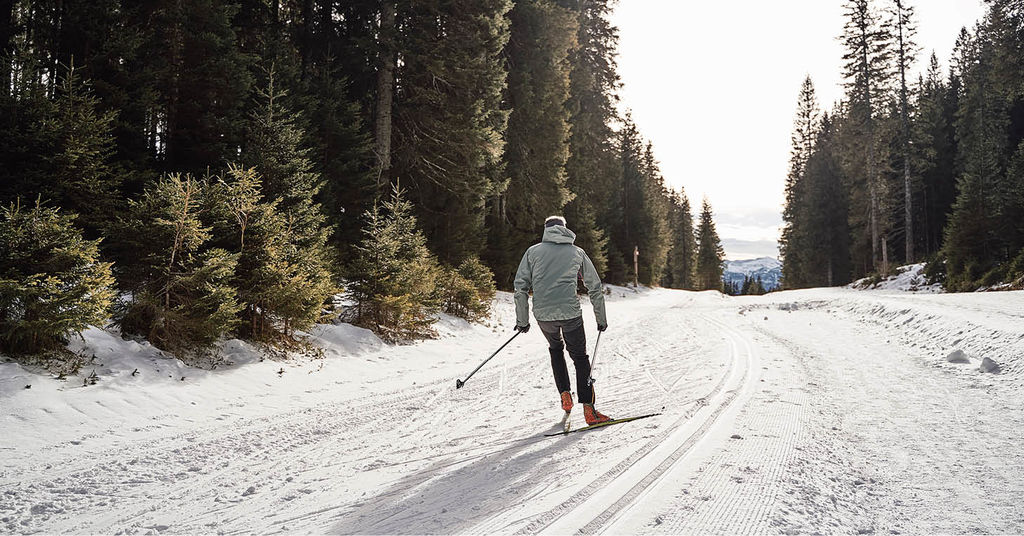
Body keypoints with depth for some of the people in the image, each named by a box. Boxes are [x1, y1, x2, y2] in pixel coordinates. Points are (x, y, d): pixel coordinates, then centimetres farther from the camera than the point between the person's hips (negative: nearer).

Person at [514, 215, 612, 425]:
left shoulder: (533, 251, 10)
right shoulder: (577, 252, 12)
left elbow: (521, 287, 3)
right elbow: (595, 288, 13)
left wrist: (522, 320, 10)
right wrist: (601, 319, 22)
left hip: (543, 314, 1)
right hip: (570, 313, -1)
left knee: (555, 348, 28)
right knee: (580, 357, 10)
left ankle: (565, 395, 20)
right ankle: (588, 409, 2)